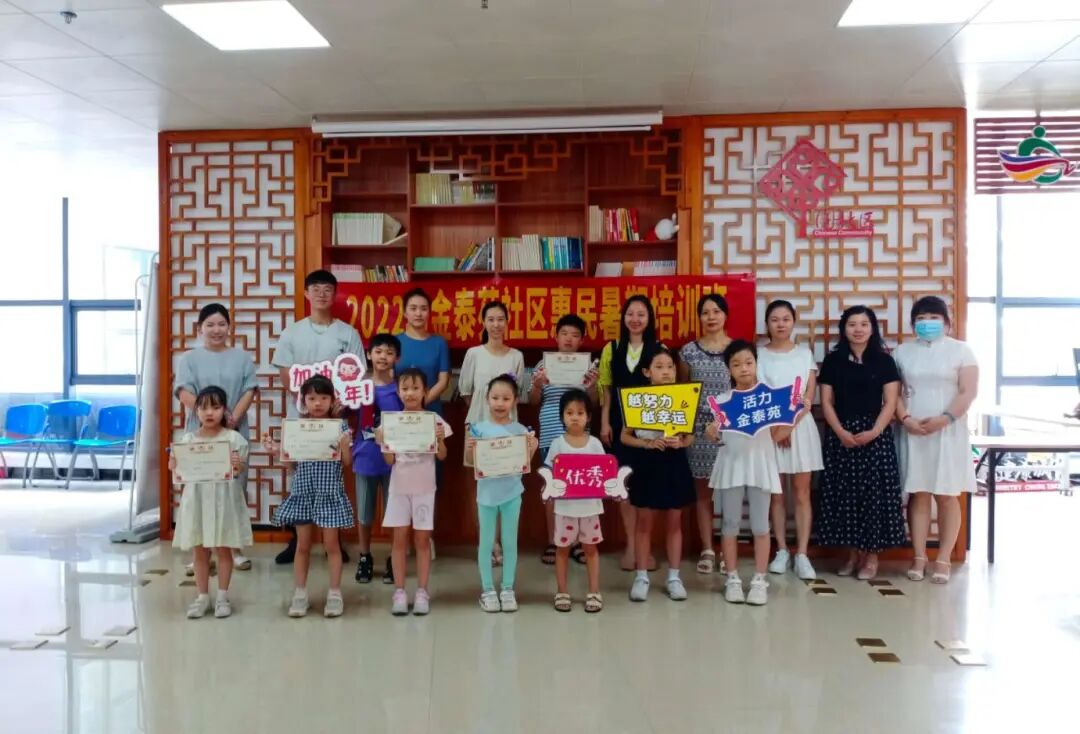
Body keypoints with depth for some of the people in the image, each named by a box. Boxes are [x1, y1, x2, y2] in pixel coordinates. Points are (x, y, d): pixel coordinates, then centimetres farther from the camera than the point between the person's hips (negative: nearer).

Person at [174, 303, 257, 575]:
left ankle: (235, 549, 14)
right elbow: (184, 393, -6)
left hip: (235, 433, 1)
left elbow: (249, 391, 1)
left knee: (235, 491, 5)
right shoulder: (189, 358, 6)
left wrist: (233, 419, -13)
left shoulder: (242, 357, 10)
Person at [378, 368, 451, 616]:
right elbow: (390, 461, 0)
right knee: (400, 539, 4)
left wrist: (440, 438, -19)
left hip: (424, 488, -1)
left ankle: (422, 592, 10)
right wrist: (382, 442, -15)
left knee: (422, 539, 4)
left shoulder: (434, 419, -3)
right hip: (399, 487, 1)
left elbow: (442, 457, -1)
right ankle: (399, 592, 9)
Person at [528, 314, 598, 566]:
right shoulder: (544, 364, 4)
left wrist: (590, 388, -15)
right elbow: (533, 401, 8)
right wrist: (537, 386, -12)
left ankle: (577, 541, 15)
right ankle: (552, 542, 15)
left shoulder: (587, 365, 4)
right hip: (551, 436, 0)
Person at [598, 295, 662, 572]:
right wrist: (605, 423, 1)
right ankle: (631, 545, 12)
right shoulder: (611, 349, 7)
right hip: (620, 423, 1)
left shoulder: (660, 350, 3)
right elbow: (606, 390, 7)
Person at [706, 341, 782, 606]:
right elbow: (715, 437, 4)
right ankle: (732, 578, 14)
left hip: (760, 465, -1)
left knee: (760, 525, 2)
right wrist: (710, 433, -18)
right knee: (730, 523, 5)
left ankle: (759, 580, 11)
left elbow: (775, 436, 4)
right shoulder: (723, 400, 4)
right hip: (732, 465, 1)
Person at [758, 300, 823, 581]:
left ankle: (802, 555, 3)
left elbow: (809, 396, 1)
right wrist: (775, 428, -13)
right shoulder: (759, 355, 2)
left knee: (801, 493, 1)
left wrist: (789, 426, -11)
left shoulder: (805, 353, 7)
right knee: (776, 493, 4)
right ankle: (782, 550, 13)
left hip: (801, 426, 1)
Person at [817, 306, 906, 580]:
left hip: (875, 435, -1)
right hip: (840, 436, 1)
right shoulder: (833, 361, 6)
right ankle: (852, 552, 15)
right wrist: (840, 431, -11)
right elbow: (826, 402, 3)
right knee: (843, 493, 3)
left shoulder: (884, 361, 3)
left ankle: (872, 554, 9)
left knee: (874, 493, -1)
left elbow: (890, 402, -1)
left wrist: (874, 431, -14)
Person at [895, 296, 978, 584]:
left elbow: (968, 392, -5)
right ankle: (919, 557, 7)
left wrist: (944, 419, -17)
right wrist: (906, 419, -11)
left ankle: (943, 560, 6)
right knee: (917, 494, 2)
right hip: (912, 433, 2)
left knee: (946, 496, 1)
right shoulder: (903, 351, 10)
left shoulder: (960, 350, 2)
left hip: (948, 432, -2)